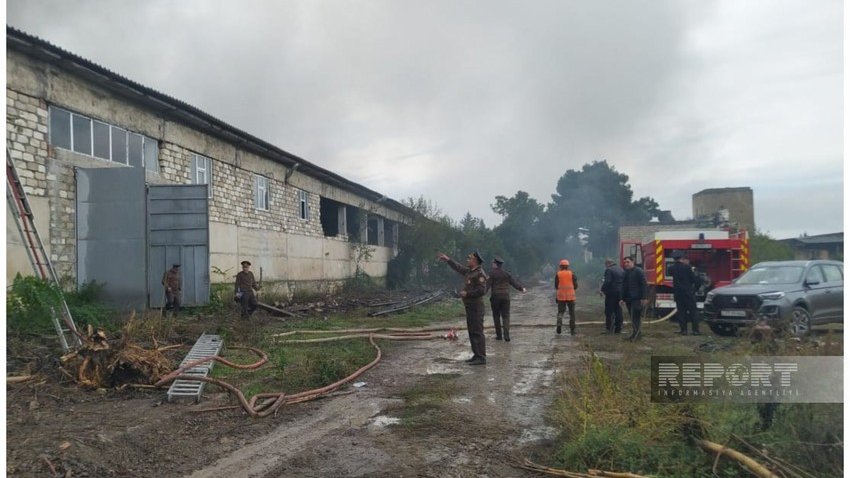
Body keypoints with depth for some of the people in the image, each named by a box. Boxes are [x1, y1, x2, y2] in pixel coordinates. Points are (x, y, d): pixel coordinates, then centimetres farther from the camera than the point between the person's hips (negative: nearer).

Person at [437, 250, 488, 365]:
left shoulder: (480, 274, -15)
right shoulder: (469, 271, 14)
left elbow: (481, 290, -23)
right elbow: (458, 268, 31)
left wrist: (467, 293, -16)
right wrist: (448, 260, 33)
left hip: (476, 306, -10)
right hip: (469, 306, 10)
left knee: (477, 332, -9)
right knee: (472, 331, 13)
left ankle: (481, 357, -7)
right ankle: (477, 355, 19)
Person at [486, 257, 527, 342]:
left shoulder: (492, 273, -6)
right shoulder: (506, 273, 6)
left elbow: (488, 285, -13)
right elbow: (514, 282, 12)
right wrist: (521, 288, 27)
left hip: (495, 297, -3)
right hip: (506, 297, 3)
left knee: (496, 316, 9)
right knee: (506, 316, 3)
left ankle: (499, 335, 12)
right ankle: (506, 335, -10)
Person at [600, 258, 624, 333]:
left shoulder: (609, 270, -11)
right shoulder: (621, 270, 12)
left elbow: (607, 282, -20)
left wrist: (602, 290, -11)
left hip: (611, 293, -7)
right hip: (620, 293, 7)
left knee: (609, 311, -1)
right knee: (618, 310, 10)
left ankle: (609, 328, -3)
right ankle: (618, 328, 13)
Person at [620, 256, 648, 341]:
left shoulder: (639, 271, -7)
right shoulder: (626, 273, 16)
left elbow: (643, 285, -12)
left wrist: (644, 298, -17)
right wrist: (623, 298, 15)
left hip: (637, 299, -8)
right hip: (628, 299, 8)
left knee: (635, 317, -12)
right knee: (633, 318, 11)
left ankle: (636, 334, -9)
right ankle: (636, 334, 17)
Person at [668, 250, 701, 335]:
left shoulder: (672, 267, -2)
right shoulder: (687, 266, -13)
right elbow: (694, 278, -10)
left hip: (678, 292, 3)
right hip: (688, 292, -3)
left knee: (681, 311, 7)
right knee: (693, 311, 5)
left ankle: (683, 330, 6)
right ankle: (695, 330, 3)